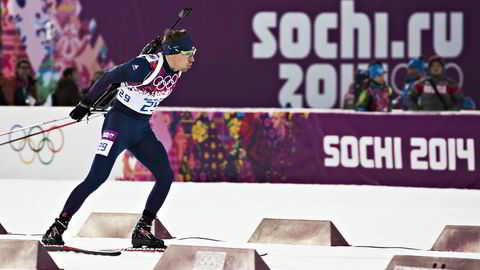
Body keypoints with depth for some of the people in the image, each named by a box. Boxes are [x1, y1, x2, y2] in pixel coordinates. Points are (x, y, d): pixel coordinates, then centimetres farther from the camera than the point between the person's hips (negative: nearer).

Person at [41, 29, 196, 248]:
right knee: (97, 177, -15)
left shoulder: (176, 71, 1)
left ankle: (142, 230, 5)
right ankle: (57, 228, -10)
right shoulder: (147, 66, -23)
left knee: (166, 176, -3)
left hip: (142, 129, 8)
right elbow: (109, 77, -17)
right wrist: (86, 104, -12)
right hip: (120, 123, -8)